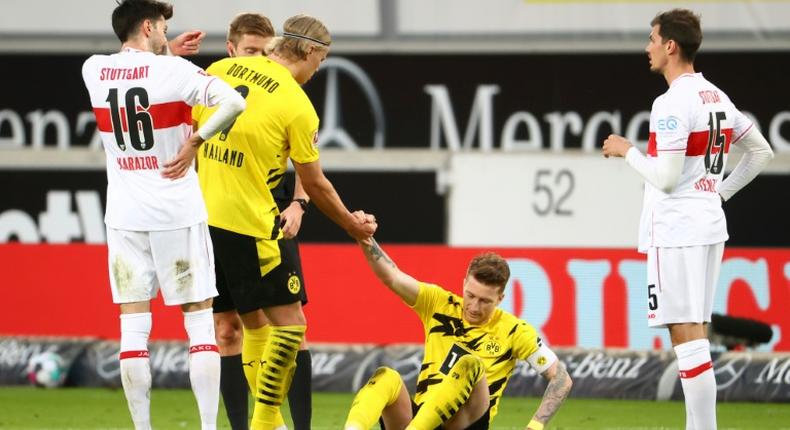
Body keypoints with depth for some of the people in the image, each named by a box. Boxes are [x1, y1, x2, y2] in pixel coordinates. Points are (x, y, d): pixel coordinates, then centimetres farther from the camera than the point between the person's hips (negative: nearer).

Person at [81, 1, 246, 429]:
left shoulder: (93, 70, 3)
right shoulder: (173, 71, -11)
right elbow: (233, 102, -22)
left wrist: (165, 53, 26)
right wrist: (196, 142, -14)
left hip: (124, 217, 4)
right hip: (177, 213, -4)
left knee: (133, 329, 4)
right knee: (200, 324, 3)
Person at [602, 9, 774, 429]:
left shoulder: (672, 104, -15)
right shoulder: (716, 97, 12)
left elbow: (665, 177, -19)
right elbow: (761, 152, 20)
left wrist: (628, 150, -5)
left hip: (677, 229, -9)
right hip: (710, 222, 9)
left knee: (686, 335, -9)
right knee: (694, 336, 13)